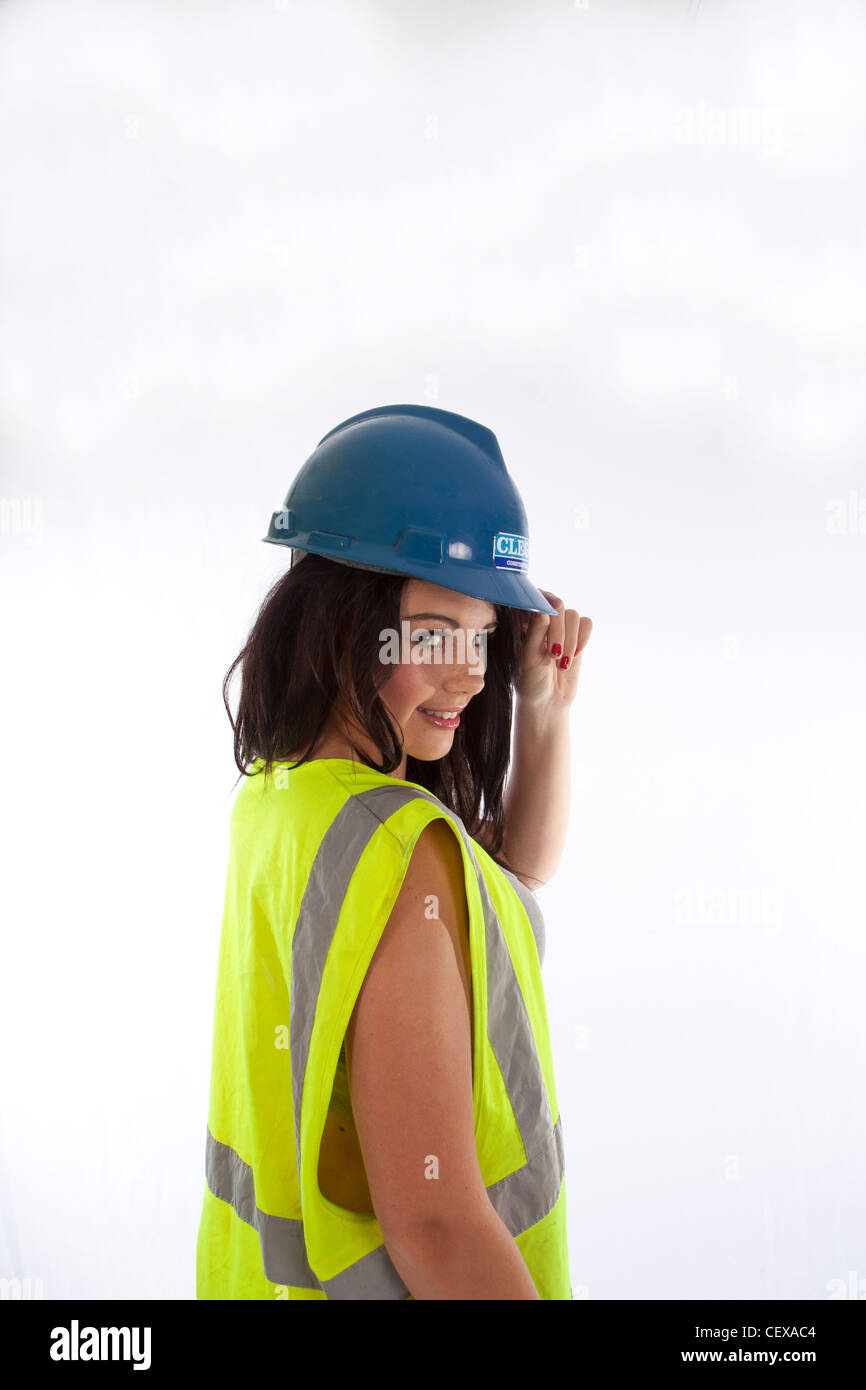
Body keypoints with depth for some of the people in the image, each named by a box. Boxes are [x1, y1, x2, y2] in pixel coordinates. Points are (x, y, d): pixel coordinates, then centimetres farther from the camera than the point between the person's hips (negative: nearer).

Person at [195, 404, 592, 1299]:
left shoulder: (279, 792, -2)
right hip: (379, 1280, -8)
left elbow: (516, 873, 12)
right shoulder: (397, 850, -29)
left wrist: (544, 711, -1)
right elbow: (429, 1221, -31)